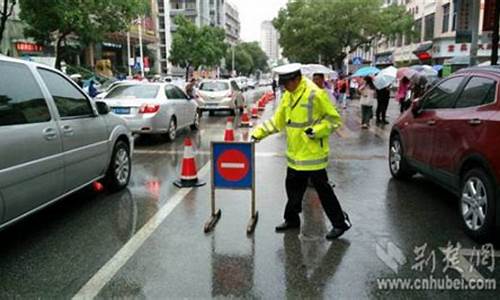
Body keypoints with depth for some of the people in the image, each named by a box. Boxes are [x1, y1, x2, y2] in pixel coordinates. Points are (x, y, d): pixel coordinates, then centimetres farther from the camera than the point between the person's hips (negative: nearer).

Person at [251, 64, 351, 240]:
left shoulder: (315, 94, -16)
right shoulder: (288, 96, 8)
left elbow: (334, 119, -12)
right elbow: (278, 121, 15)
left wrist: (316, 130, -24)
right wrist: (259, 132, 7)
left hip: (313, 154, -7)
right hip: (295, 154, 8)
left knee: (323, 189, 0)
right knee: (293, 187, 17)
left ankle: (340, 223, 15)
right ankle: (292, 219, 34)